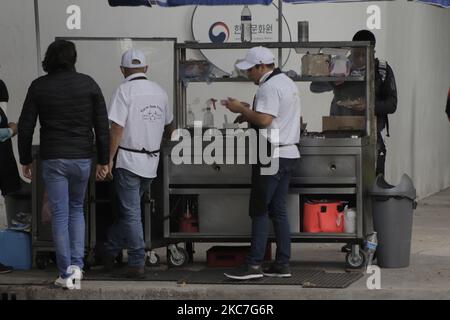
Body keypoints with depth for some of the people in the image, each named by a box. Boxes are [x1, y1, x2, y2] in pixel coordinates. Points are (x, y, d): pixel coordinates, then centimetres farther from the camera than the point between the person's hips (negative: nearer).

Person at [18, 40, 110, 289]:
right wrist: (103, 161, 4)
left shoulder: (39, 86, -1)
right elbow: (102, 126, -2)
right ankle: (77, 264, 11)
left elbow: (25, 126, -1)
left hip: (53, 159, -1)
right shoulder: (88, 84, 0)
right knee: (76, 209, 20)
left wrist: (25, 160, 9)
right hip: (82, 158, 1)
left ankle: (66, 274, 2)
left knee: (60, 214, 3)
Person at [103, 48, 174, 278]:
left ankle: (137, 264, -3)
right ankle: (110, 254, 26)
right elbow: (169, 127, 21)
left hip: (129, 159, -6)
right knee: (129, 210, 17)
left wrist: (109, 159, -11)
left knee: (131, 213, -2)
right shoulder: (159, 92, 9)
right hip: (152, 162, 6)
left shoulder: (125, 90, -11)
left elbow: (117, 128, -16)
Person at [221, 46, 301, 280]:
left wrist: (241, 109, -11)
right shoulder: (288, 83, 18)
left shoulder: (269, 87, -15)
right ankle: (282, 264, 10)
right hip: (288, 153, 10)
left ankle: (254, 264, -7)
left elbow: (264, 120, -24)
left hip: (272, 155, -10)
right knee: (278, 210, 10)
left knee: (259, 210, -7)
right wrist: (249, 114, 15)